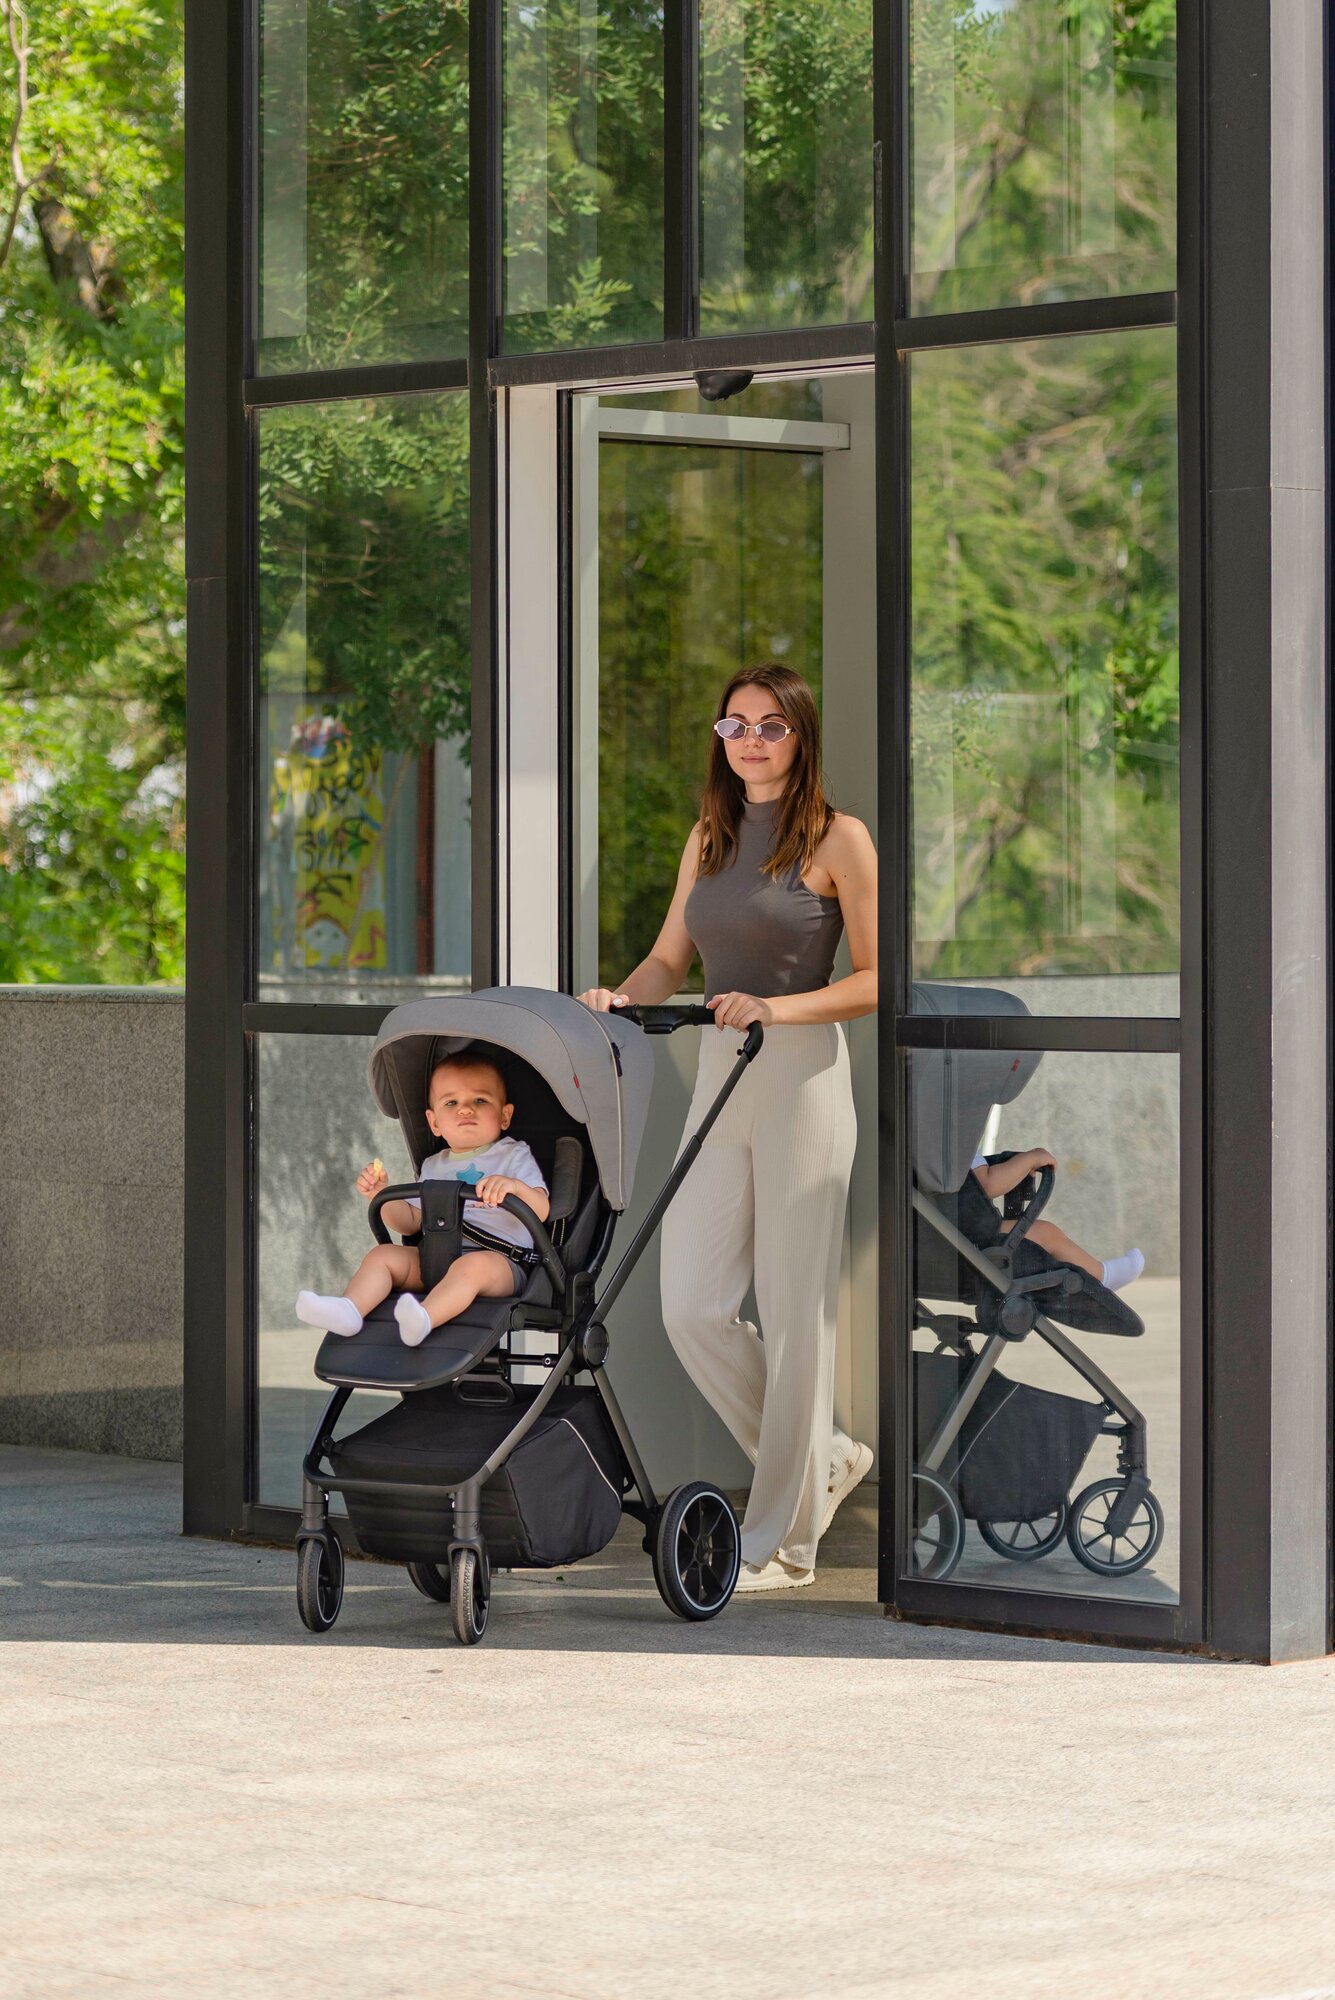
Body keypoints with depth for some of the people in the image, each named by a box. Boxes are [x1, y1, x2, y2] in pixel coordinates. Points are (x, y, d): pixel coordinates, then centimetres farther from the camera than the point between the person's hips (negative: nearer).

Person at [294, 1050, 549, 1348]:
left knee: (472, 1266, -38)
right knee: (382, 1254, -10)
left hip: (502, 1259, -6)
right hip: (436, 1255, 6)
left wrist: (513, 1187, -26)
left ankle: (424, 1318, -63)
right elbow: (411, 1221, 24)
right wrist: (381, 1195, 8)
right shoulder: (434, 1167, 25)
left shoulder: (514, 1157, 9)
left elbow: (541, 1211, -5)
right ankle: (349, 1310, -36)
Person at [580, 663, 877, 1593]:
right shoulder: (709, 837, 13)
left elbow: (877, 978, -8)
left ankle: (784, 1540, 7)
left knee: (795, 1308, -2)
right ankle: (823, 1458, 23)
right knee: (693, 1308, 1)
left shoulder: (838, 838, -4)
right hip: (719, 1073, 6)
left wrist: (777, 1007, -20)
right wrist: (620, 997, -6)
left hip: (803, 1074, -6)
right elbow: (669, 959, 15)